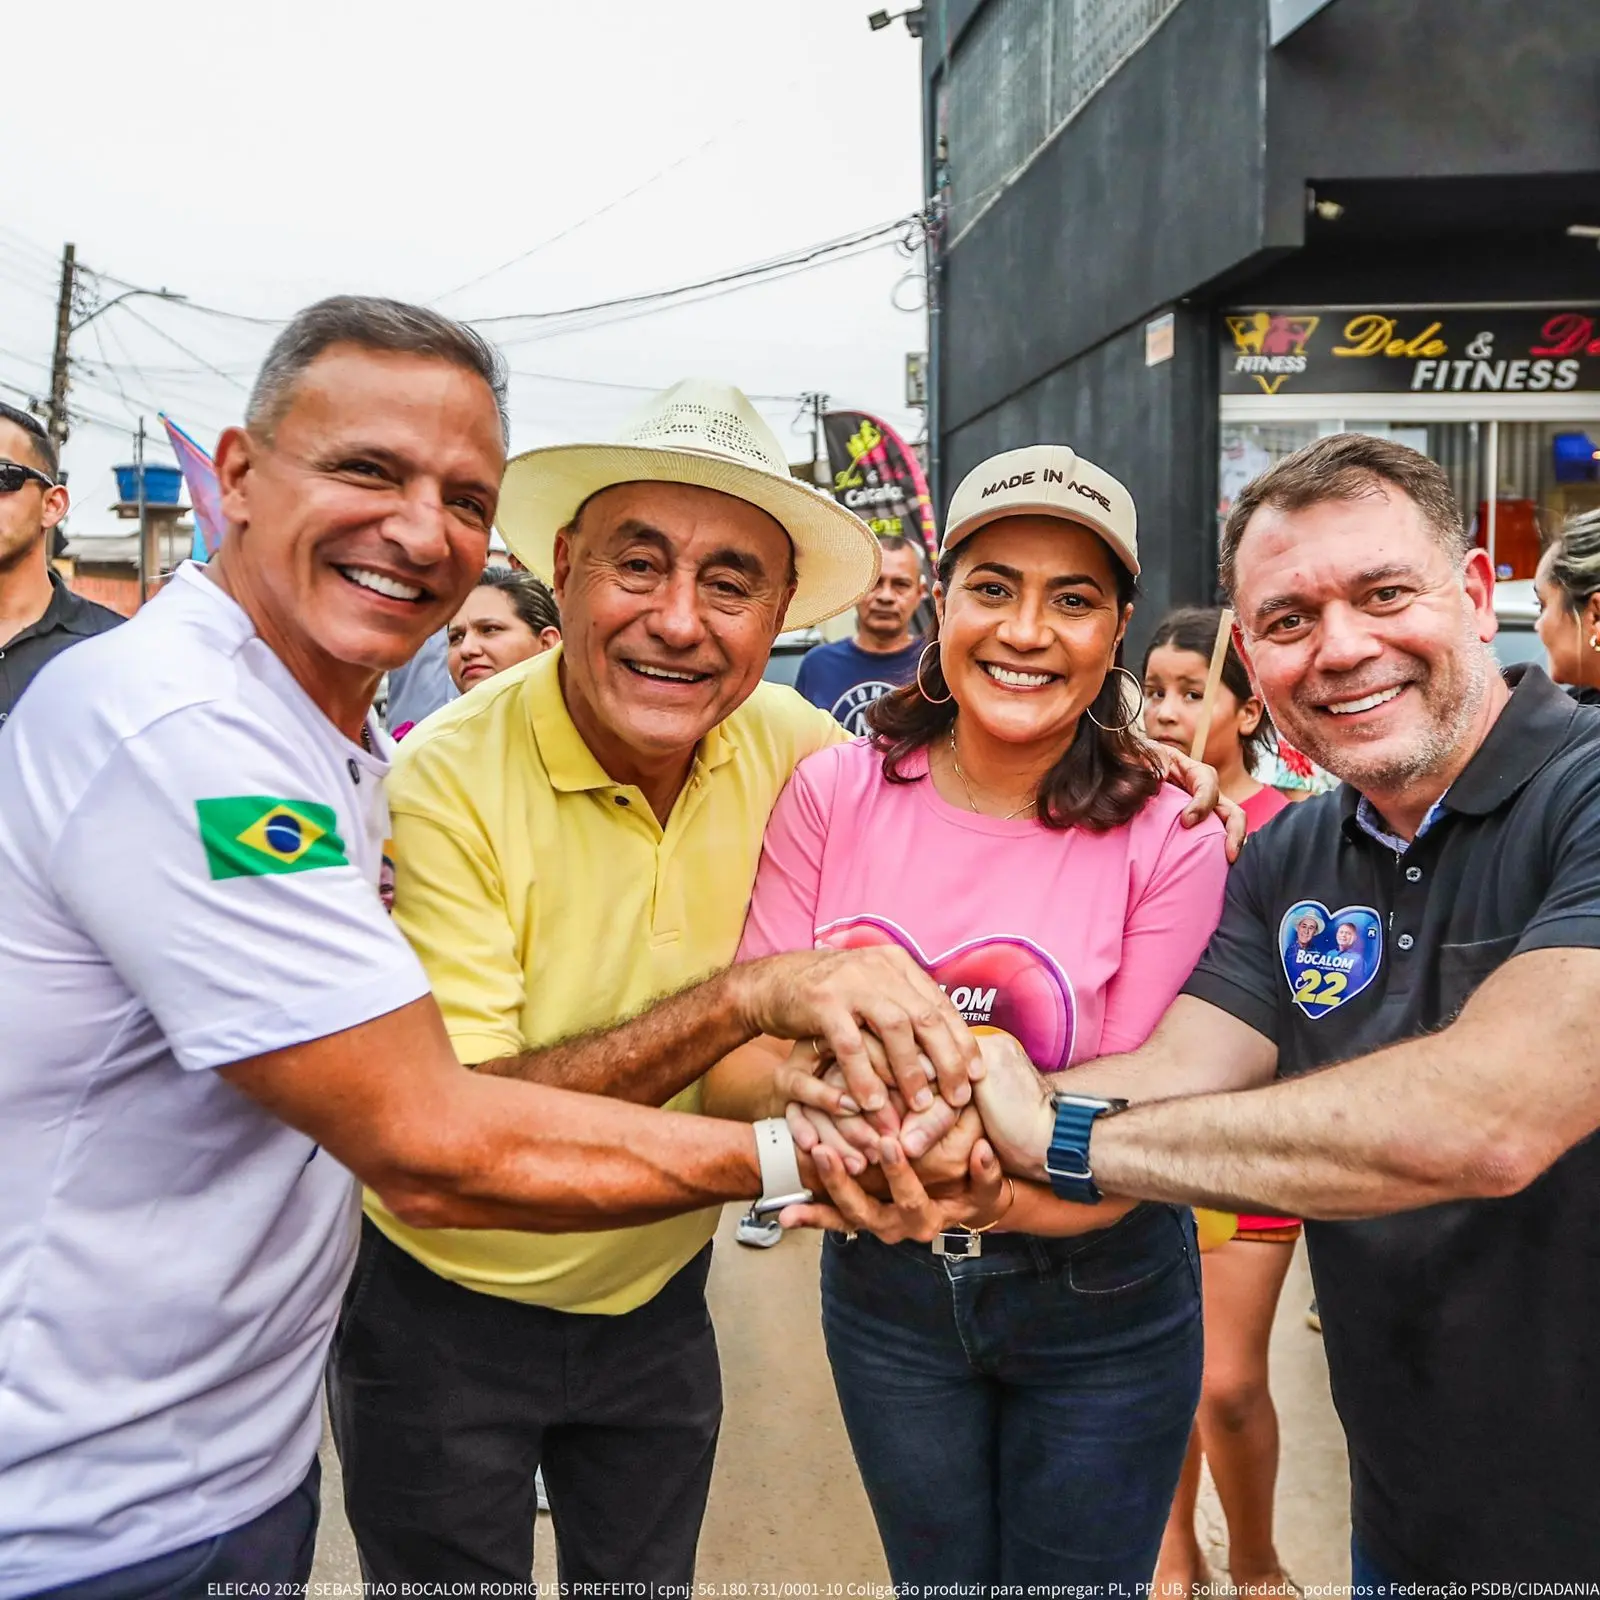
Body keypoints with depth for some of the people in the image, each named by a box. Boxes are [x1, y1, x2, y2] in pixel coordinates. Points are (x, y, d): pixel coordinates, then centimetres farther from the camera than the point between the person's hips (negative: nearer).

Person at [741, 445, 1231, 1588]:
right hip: (884, 1286, 2)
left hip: (1099, 1305, -2)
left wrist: (995, 1185, -31)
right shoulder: (836, 792, -11)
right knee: (935, 1576, 24)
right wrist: (823, 1126, -29)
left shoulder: (1167, 841, -16)